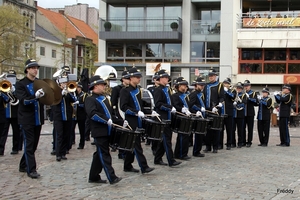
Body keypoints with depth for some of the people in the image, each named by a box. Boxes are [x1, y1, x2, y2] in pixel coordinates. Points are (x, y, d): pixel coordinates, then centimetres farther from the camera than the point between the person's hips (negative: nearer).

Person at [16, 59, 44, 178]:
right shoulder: (21, 84, -7)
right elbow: (24, 100, -20)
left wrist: (44, 95, -11)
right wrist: (35, 96, -37)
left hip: (38, 119, 6)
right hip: (27, 119, -6)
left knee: (34, 144, 13)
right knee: (29, 144, -5)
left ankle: (23, 166, 27)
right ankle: (31, 170, -3)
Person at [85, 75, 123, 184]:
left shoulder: (104, 98, 19)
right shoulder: (90, 99, -8)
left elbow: (110, 113, 24)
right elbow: (92, 113, -24)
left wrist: (121, 122, 14)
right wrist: (106, 120, -27)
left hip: (106, 131, 9)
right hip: (99, 132, -9)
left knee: (100, 154, 13)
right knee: (104, 154, -8)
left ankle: (93, 177, 21)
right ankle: (112, 177, -10)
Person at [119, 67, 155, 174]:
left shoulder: (138, 89, 14)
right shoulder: (125, 91, -10)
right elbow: (123, 107, -16)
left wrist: (142, 112, 10)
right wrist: (136, 112, -21)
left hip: (138, 121, 8)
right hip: (131, 121, -8)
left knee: (132, 144, 12)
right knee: (136, 144, -8)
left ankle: (128, 166, 21)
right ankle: (144, 167, -8)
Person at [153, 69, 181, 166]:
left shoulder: (166, 89, 16)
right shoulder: (158, 90, -11)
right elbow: (158, 104, -20)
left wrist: (172, 108, 9)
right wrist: (170, 108, -21)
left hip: (167, 118, 9)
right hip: (162, 118, -9)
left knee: (163, 140, 12)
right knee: (166, 139, -8)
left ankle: (158, 159, 20)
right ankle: (171, 161, -7)